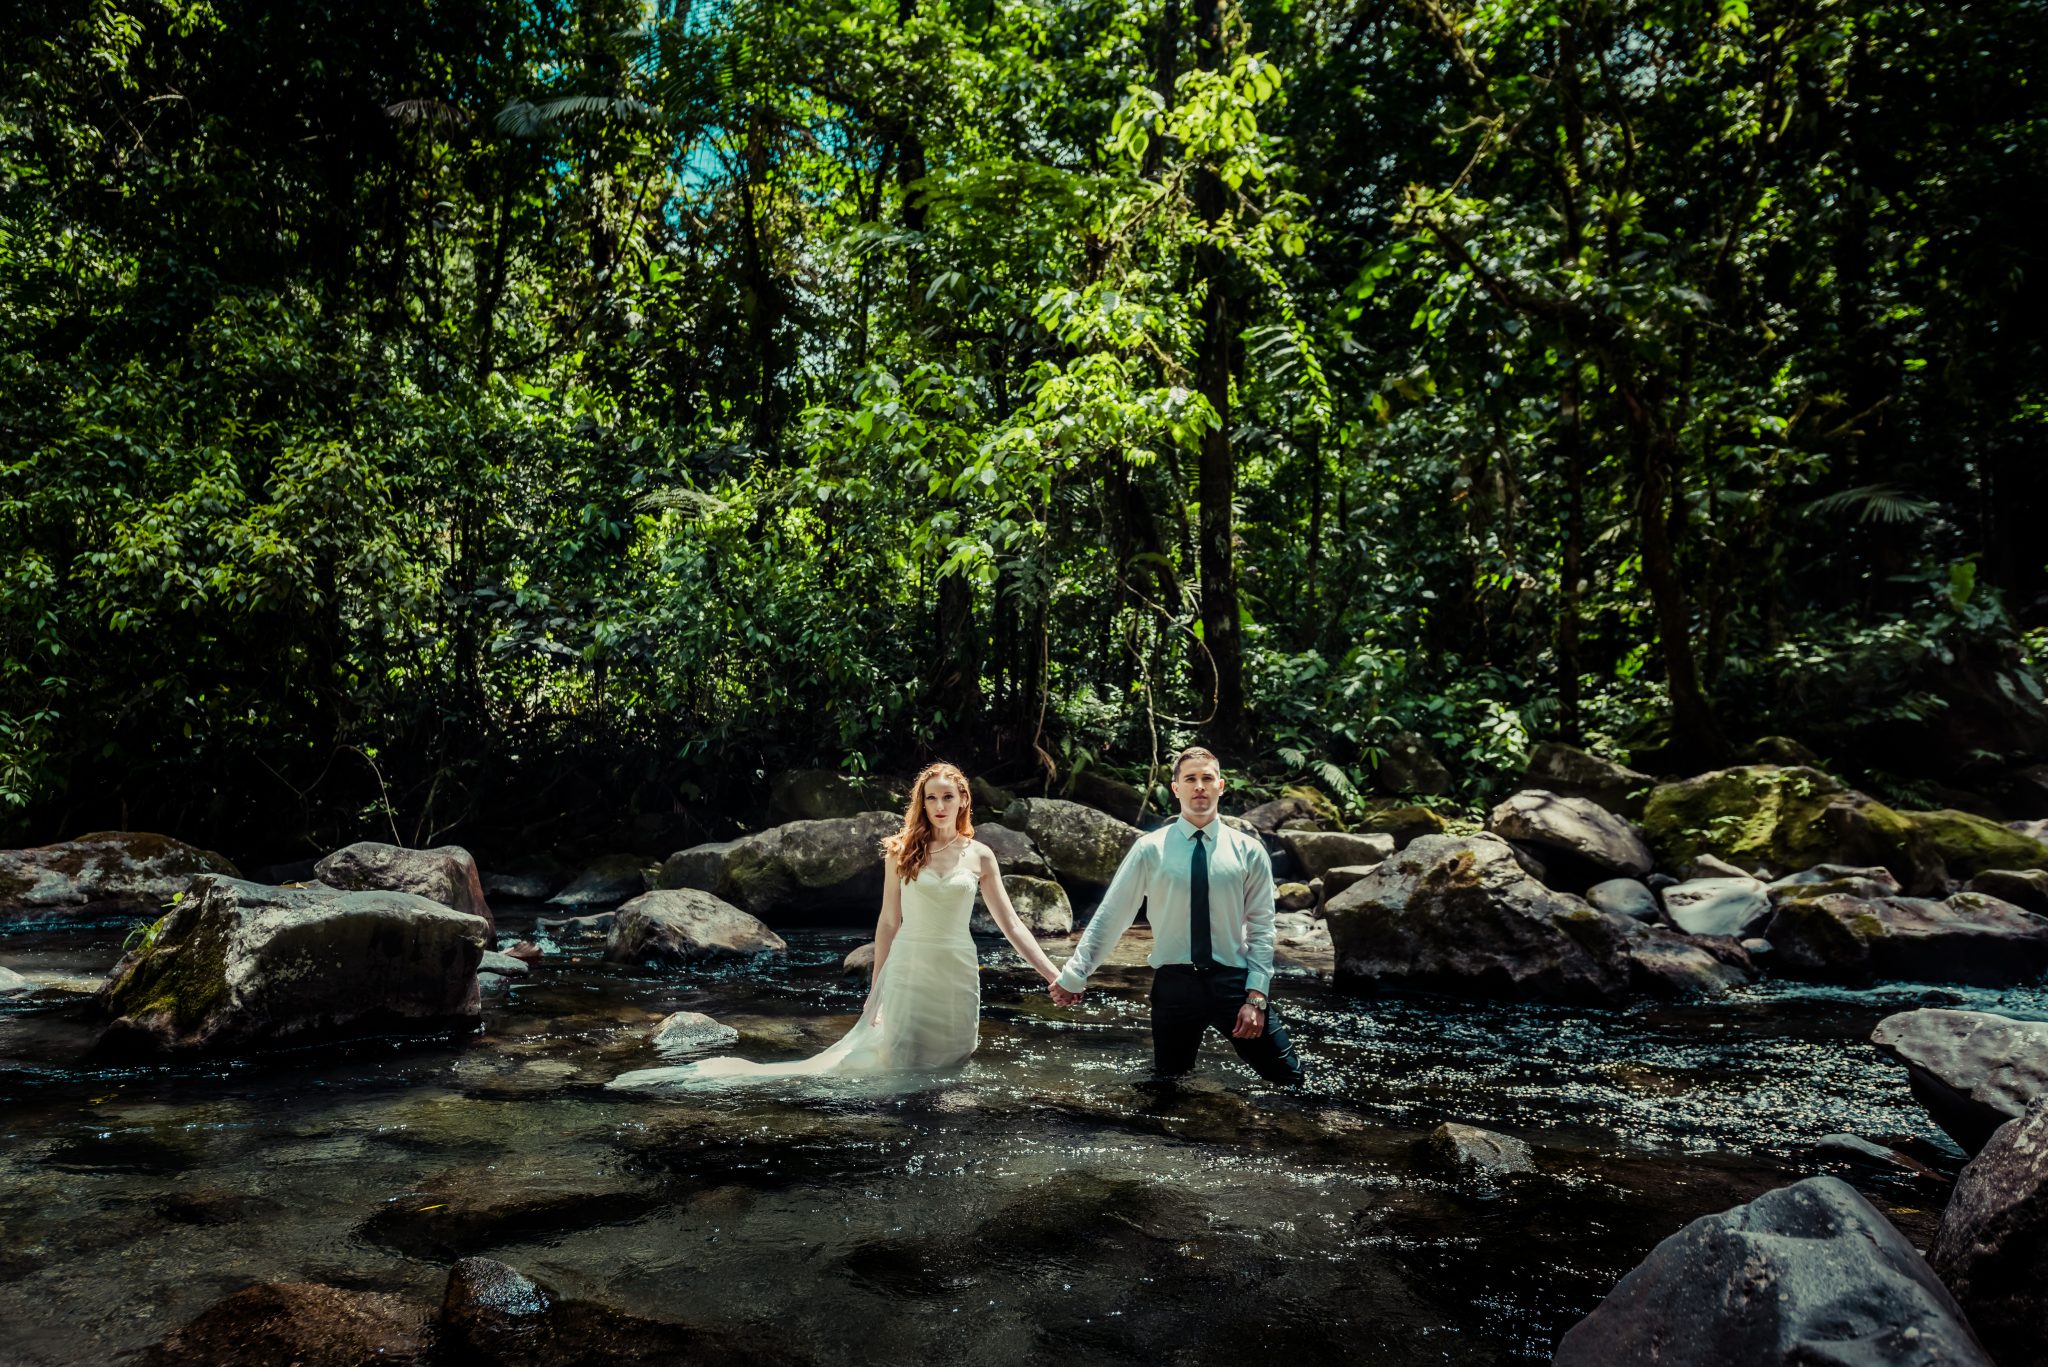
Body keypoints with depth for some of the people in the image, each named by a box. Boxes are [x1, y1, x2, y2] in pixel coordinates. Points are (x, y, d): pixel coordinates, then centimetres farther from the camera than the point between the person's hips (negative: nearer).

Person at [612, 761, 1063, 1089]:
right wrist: (875, 990, 3)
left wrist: (1055, 974, -1)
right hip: (908, 971, -3)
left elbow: (1010, 925, 5)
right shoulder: (902, 851, 0)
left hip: (958, 977, 3)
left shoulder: (979, 855, 3)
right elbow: (889, 920, 4)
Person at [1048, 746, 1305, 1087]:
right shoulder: (1150, 849, -3)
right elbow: (1110, 916, 0)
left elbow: (1261, 928, 1)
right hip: (1174, 984, 0)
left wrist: (1256, 996, -8)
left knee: (1290, 1081, 2)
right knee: (1167, 1085, 12)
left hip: (1235, 981, 1)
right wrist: (1073, 976, 0)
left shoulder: (1248, 851, 1)